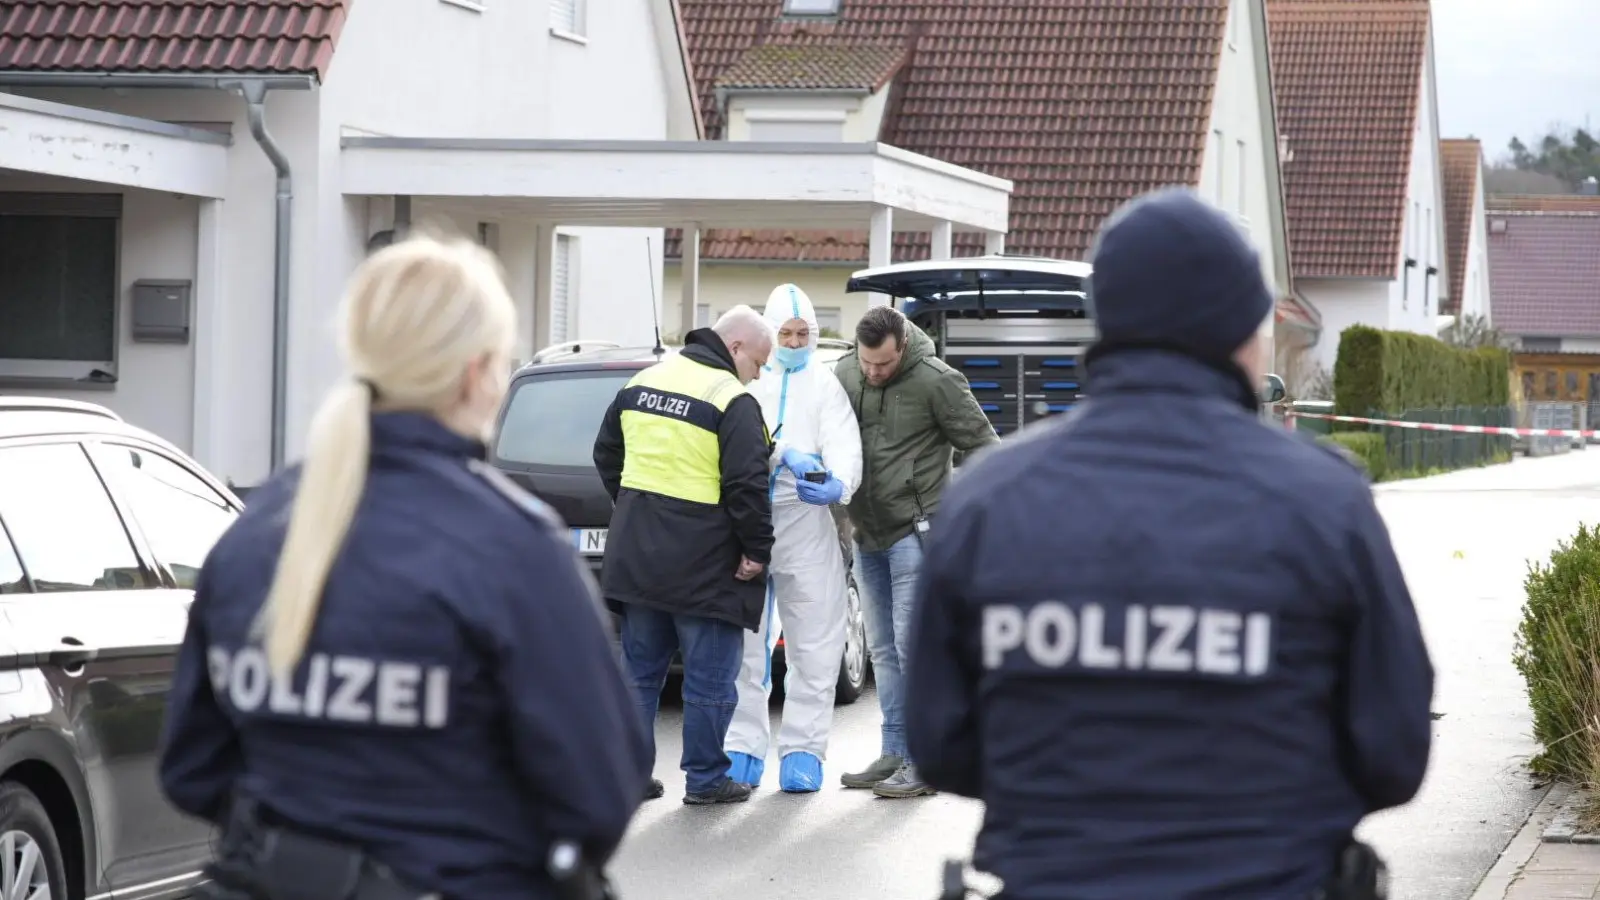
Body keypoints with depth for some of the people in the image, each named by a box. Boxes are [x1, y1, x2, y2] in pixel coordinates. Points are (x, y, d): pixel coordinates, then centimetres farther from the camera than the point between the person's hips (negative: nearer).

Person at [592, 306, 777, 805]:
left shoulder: (642, 383, 10)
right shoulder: (733, 401, -14)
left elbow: (607, 455, 18)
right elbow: (747, 484, -19)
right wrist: (757, 550, -11)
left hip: (637, 556, 7)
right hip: (703, 567, -7)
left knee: (640, 670, 14)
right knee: (710, 678, 4)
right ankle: (705, 779, 9)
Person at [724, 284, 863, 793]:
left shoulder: (824, 385, 8)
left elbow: (845, 446, -6)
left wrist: (837, 485, -27)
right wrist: (788, 455, -26)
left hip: (807, 528, 0)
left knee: (814, 648, 0)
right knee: (745, 646, 3)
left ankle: (802, 750, 7)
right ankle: (744, 748, 10)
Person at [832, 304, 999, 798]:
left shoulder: (935, 381, -14)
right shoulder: (844, 376, 3)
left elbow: (984, 447, -9)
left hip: (917, 533, -7)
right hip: (867, 535, 7)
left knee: (913, 646, -8)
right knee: (883, 649, 11)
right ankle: (894, 753, 19)